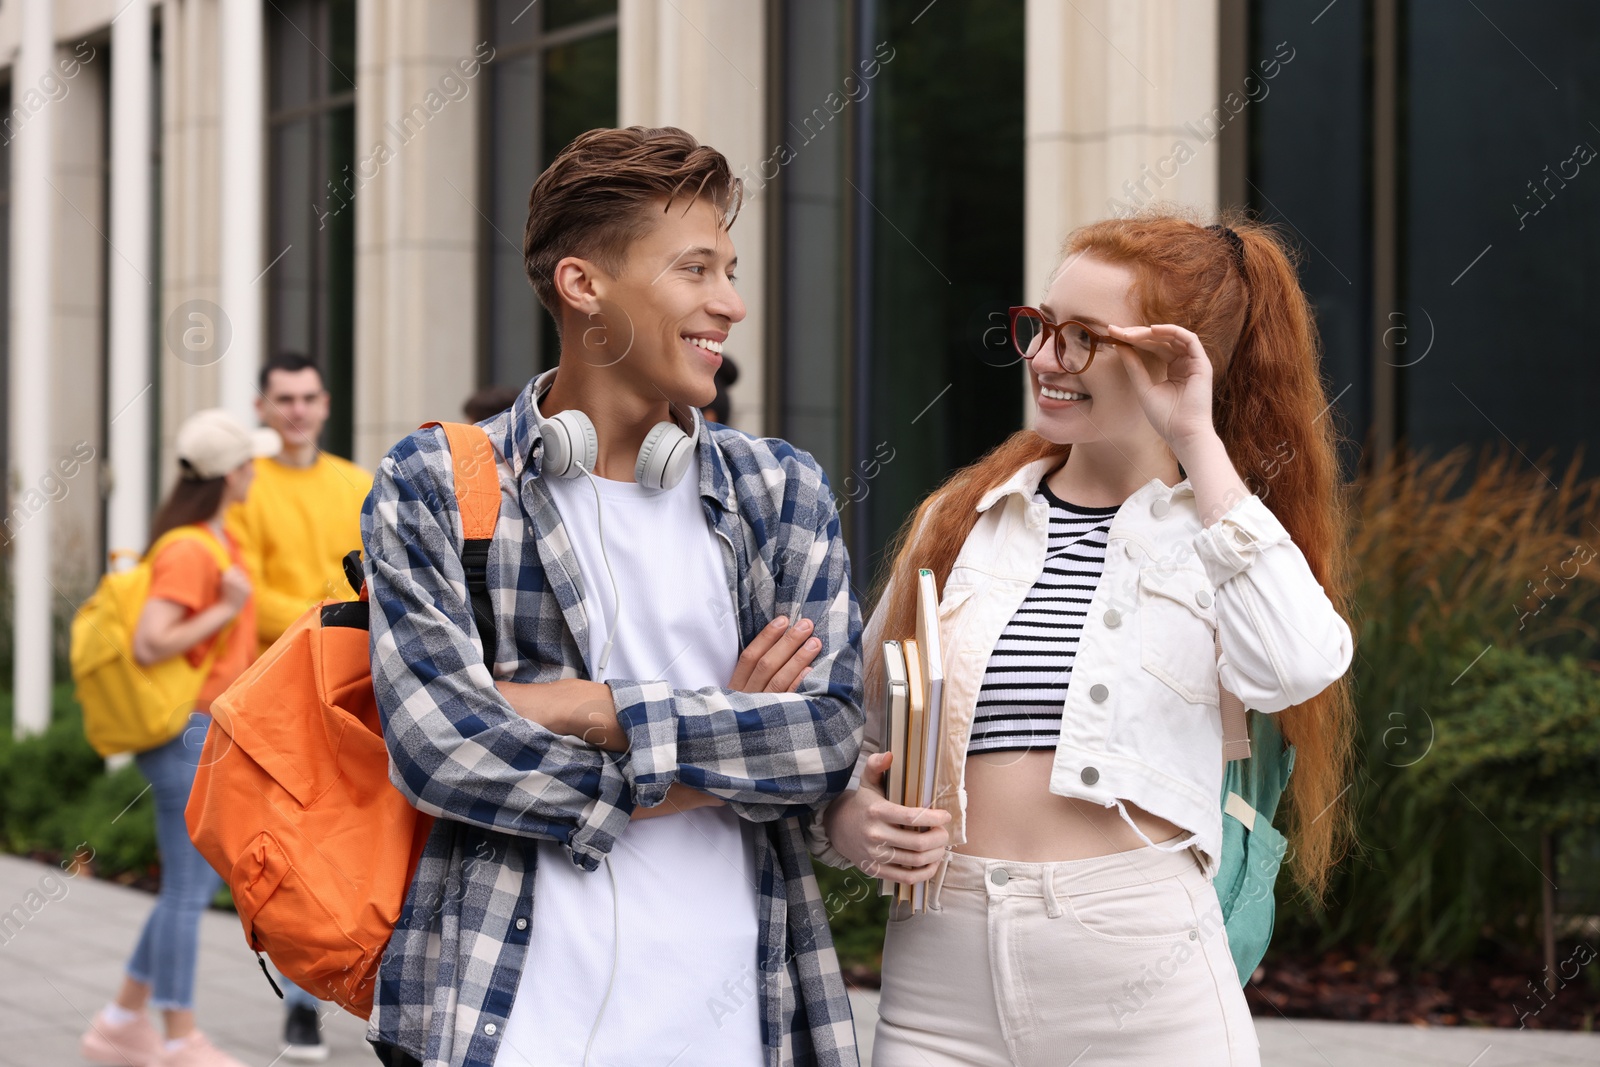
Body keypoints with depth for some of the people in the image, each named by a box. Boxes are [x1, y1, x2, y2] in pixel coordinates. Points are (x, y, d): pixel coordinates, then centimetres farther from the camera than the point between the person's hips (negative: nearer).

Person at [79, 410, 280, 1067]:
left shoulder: (218, 539, 11)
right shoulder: (189, 553, -19)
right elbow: (149, 646, -27)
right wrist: (228, 609, -21)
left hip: (212, 737, 10)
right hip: (187, 736, -10)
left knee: (200, 882, 15)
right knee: (187, 889, -3)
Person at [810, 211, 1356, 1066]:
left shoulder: (1220, 532, 4)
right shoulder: (957, 521, 13)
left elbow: (1295, 670, -18)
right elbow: (851, 742, 17)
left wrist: (1197, 443, -11)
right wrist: (850, 827, -7)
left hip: (1144, 980, -2)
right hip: (942, 975, 3)